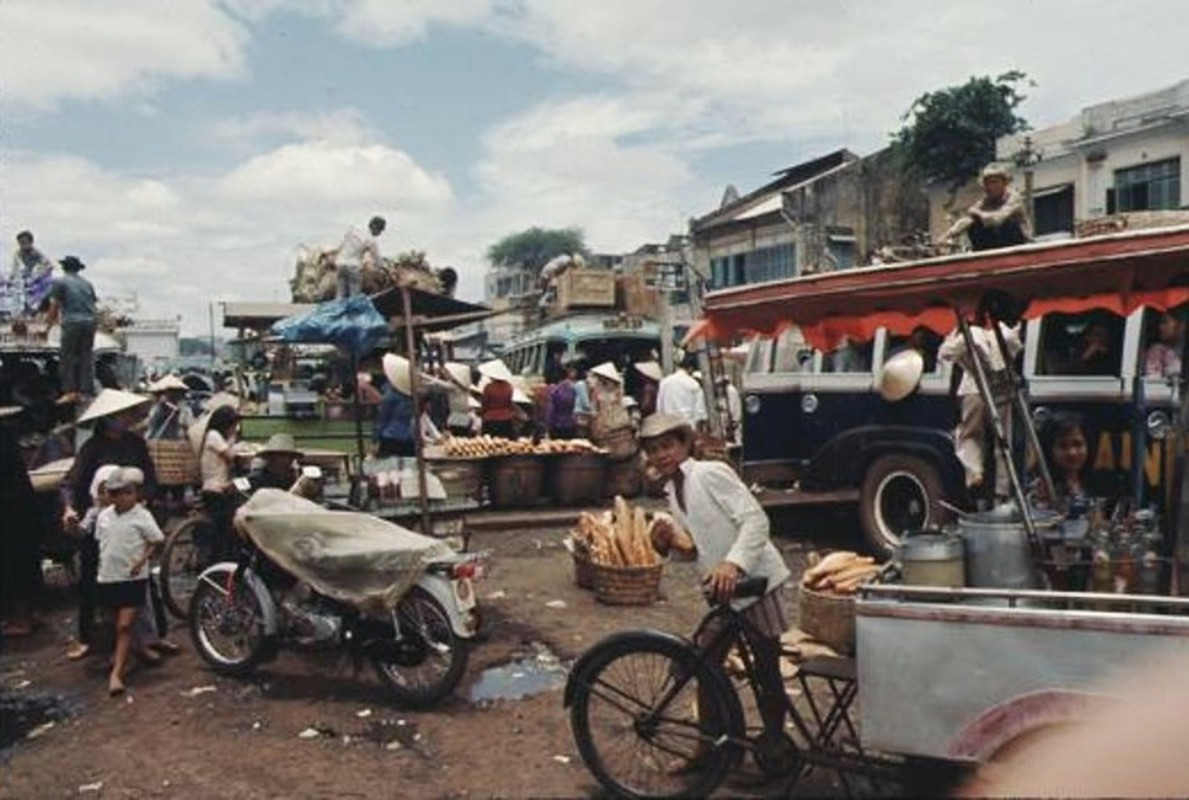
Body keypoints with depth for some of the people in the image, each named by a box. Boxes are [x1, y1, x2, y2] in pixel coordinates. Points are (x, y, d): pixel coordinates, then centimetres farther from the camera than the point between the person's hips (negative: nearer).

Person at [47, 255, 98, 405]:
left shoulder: (60, 282, 5)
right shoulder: (87, 283, 18)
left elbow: (54, 305, 3)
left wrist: (51, 321, 14)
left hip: (72, 322, -4)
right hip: (90, 322, 4)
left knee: (67, 358, 2)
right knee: (86, 358, 7)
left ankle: (69, 392, -3)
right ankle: (83, 393, 7)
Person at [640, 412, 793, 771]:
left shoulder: (710, 473, -14)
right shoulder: (673, 492, 11)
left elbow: (756, 520, -22)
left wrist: (732, 563, -35)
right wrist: (667, 544, -4)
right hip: (720, 592, 8)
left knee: (766, 670, 4)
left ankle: (775, 747, 21)